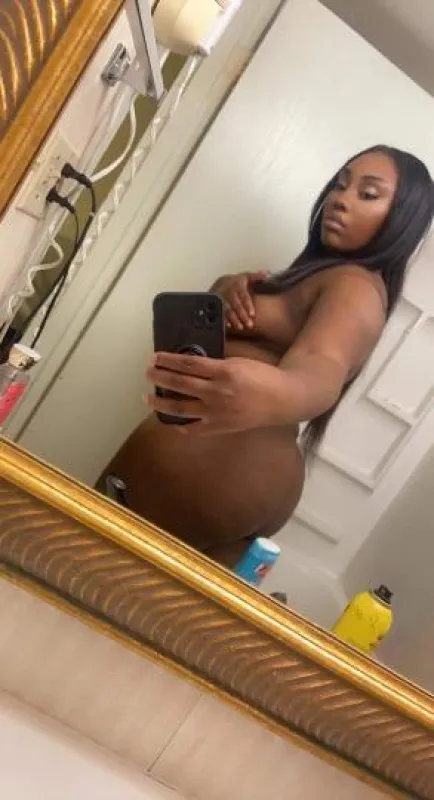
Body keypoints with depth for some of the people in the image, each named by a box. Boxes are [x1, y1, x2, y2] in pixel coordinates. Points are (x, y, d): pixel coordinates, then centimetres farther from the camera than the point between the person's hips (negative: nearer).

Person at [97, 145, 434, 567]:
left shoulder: (354, 287, -15)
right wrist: (229, 287, -9)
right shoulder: (324, 276, 19)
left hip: (201, 463, -10)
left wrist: (277, 395, -58)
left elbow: (322, 365, -35)